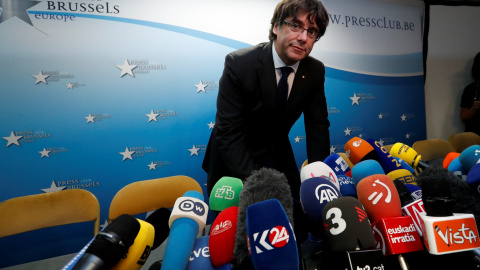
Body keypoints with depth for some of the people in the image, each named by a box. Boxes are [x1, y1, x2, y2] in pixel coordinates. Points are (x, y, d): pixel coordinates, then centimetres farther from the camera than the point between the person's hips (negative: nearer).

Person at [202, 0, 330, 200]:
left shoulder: (315, 71, -11)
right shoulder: (239, 64, -26)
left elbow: (318, 126, -5)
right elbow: (228, 133, -27)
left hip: (279, 159, 4)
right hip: (234, 161, -3)